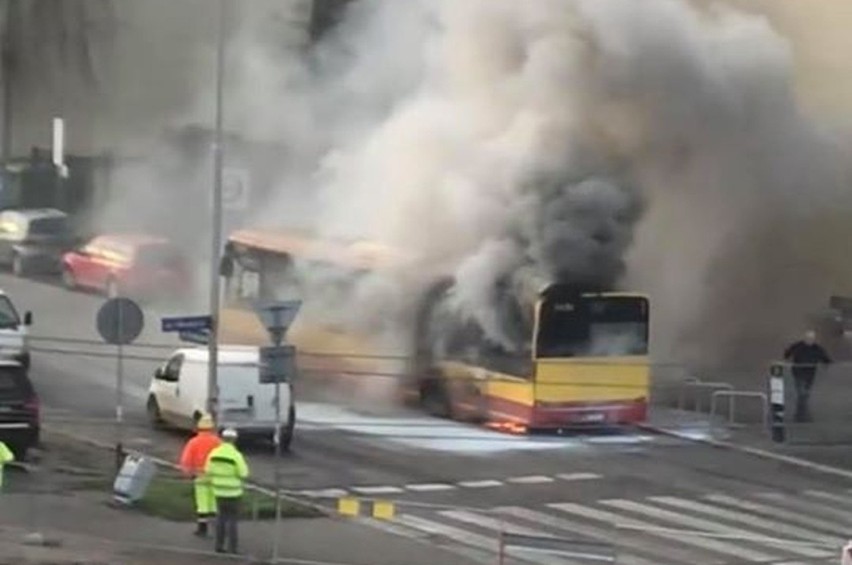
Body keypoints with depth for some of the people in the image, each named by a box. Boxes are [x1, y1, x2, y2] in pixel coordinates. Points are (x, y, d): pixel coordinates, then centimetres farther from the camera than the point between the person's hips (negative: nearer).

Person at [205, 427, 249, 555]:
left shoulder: (214, 453, -3)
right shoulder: (236, 455, -19)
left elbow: (209, 471, 6)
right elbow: (243, 474, -14)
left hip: (218, 490, 5)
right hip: (232, 491, -5)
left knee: (221, 518, 16)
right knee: (232, 519, 2)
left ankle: (219, 546, 15)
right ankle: (232, 549, 3)